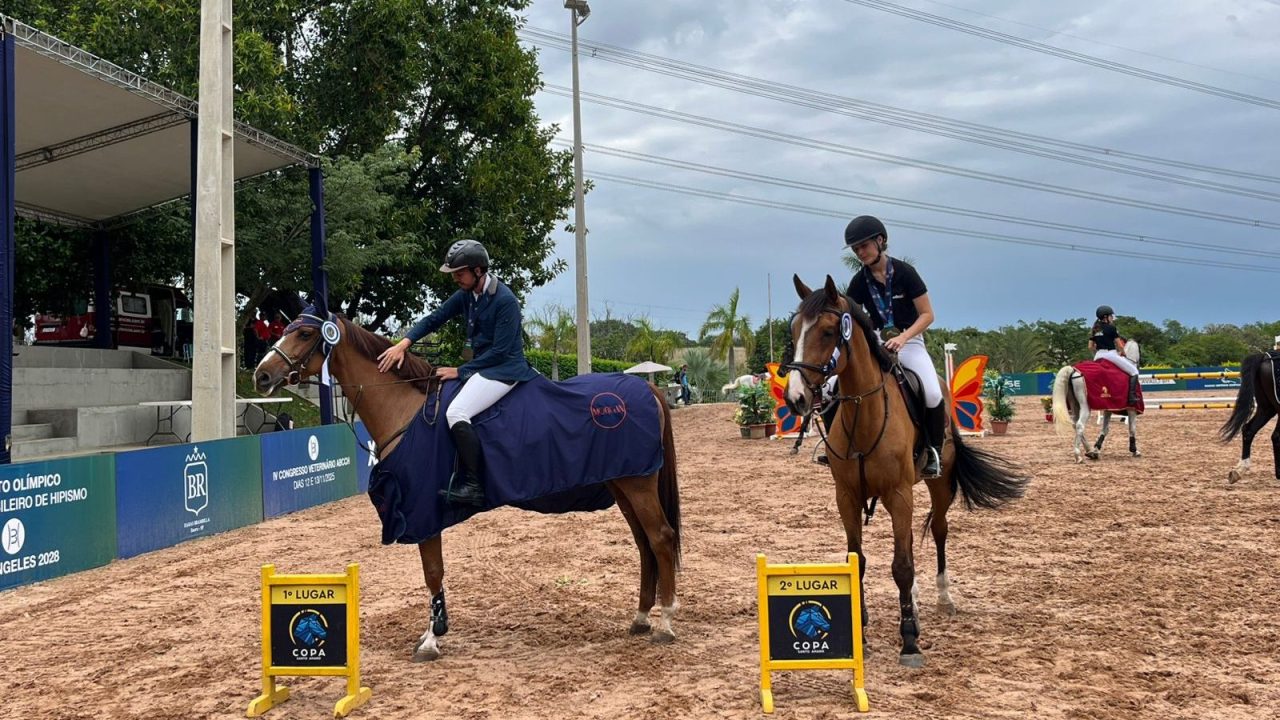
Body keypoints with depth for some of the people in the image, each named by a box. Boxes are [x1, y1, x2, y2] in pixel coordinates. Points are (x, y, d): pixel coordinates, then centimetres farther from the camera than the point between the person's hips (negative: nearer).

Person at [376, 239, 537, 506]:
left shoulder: (505, 301, -18)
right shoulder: (466, 295, 6)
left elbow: (500, 351, -20)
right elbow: (434, 319, 7)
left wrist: (461, 371, -16)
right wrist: (403, 343, -9)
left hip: (505, 368, -10)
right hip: (481, 365, 10)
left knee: (456, 413, -25)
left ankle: (473, 486, -21)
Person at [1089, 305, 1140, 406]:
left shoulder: (1095, 330, 11)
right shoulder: (1111, 328, -7)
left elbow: (1090, 347, 10)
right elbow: (1119, 345, -5)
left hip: (1098, 356, 6)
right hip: (1111, 354, -6)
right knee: (1134, 371, 2)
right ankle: (1132, 397, -10)